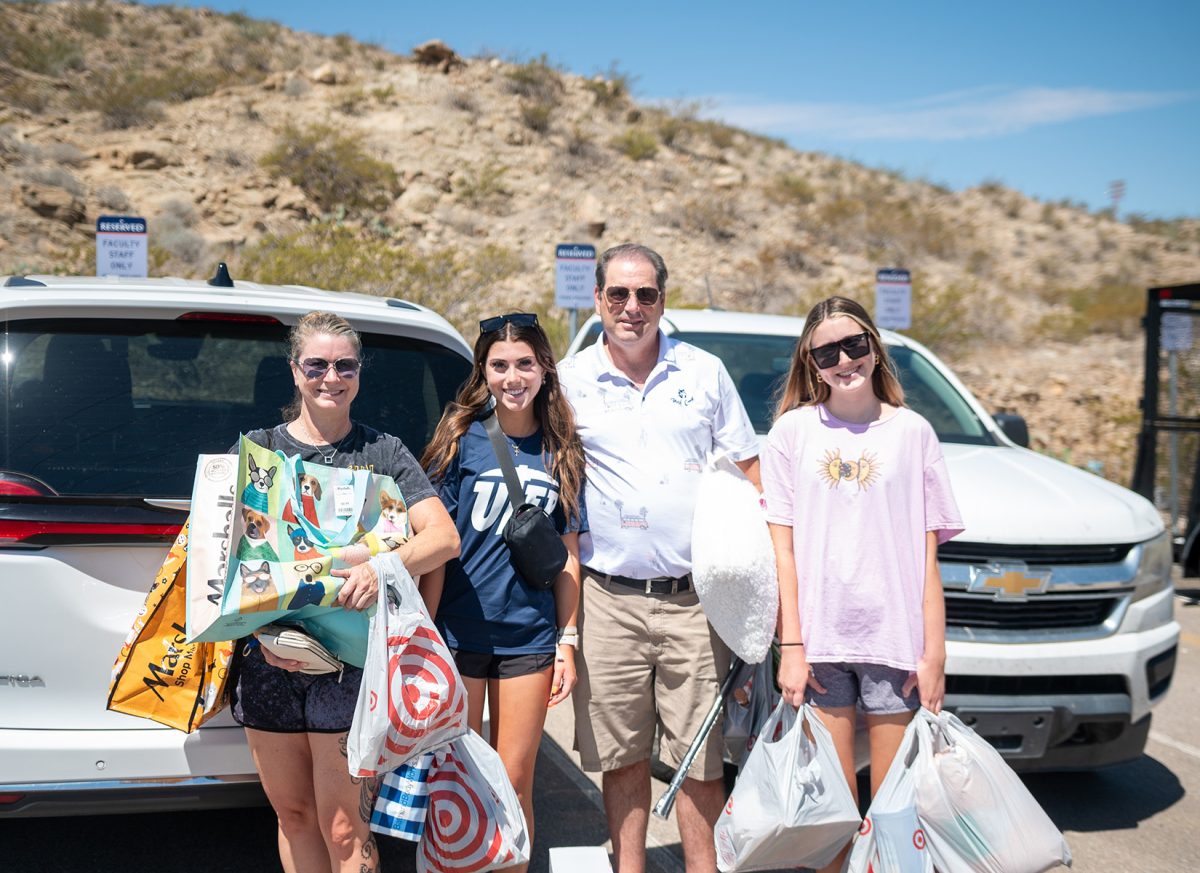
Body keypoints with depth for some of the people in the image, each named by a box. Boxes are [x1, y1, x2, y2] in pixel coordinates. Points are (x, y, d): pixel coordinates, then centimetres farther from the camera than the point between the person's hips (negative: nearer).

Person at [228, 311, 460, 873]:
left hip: (352, 661, -3)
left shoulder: (383, 452, 4)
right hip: (269, 658, 3)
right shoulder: (257, 450, 9)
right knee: (292, 814, 14)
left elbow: (443, 537, -7)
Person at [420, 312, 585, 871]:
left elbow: (567, 555, 8)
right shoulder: (461, 441, -2)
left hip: (530, 637, 2)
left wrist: (567, 641, 4)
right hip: (460, 632, -1)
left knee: (515, 784, 8)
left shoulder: (561, 452, 5)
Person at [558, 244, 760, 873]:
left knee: (700, 760, 5)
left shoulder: (705, 373, 7)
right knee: (621, 757, 9)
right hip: (607, 602, 0)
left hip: (695, 600, 0)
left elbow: (748, 473, 11)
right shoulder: (569, 380, 5)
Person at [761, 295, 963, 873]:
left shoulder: (912, 432, 5)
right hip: (818, 642, 0)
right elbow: (782, 548, 1)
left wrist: (934, 653, -1)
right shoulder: (792, 430, 4)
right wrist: (791, 645, -5)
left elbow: (927, 555, 4)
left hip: (895, 641, 0)